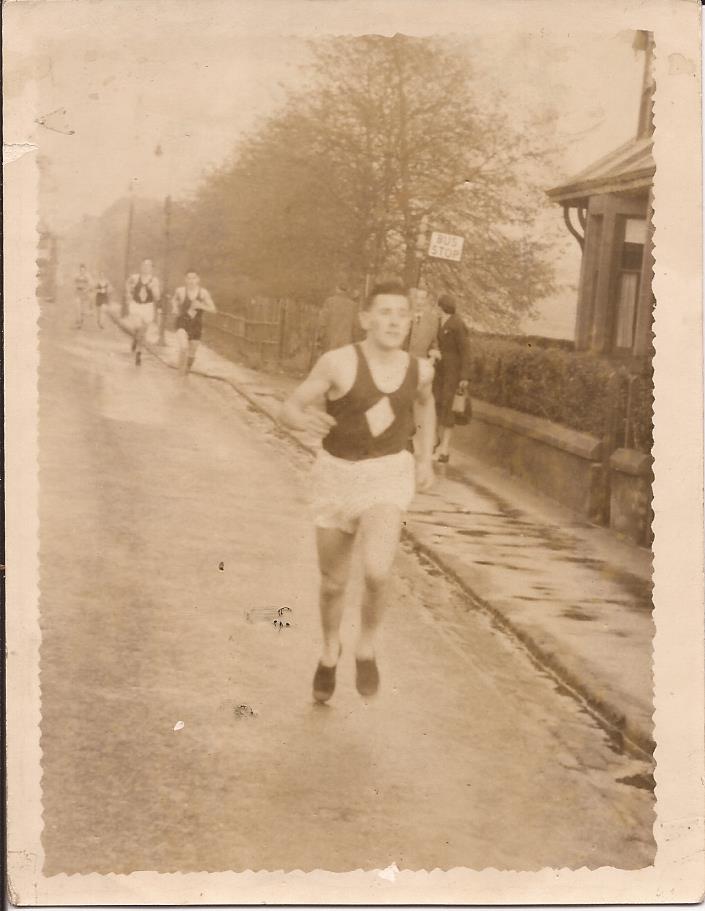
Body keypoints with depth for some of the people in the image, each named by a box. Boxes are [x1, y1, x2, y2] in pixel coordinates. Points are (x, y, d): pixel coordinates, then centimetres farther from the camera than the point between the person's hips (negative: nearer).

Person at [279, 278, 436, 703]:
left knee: (377, 572, -22)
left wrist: (426, 459, 15)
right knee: (333, 583, 13)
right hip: (338, 476, 0)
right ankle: (331, 647, 44)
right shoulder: (339, 361, -14)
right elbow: (289, 409, -11)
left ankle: (367, 645, 8)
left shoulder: (418, 368, -3)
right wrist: (306, 418, -34)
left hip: (388, 476, 0)